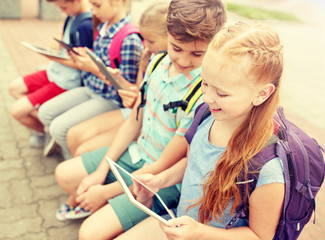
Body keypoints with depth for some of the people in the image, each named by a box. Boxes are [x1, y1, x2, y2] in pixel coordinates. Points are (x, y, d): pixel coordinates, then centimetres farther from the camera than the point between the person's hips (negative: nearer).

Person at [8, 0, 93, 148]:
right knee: (14, 88, 19)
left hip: (65, 83, -10)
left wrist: (52, 56, -21)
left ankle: (44, 131, 19)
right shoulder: (72, 16, 3)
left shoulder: (86, 25, -26)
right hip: (54, 71, 10)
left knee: (17, 111, -8)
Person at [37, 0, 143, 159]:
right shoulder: (103, 28, 2)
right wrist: (84, 55, -2)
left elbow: (128, 88, -22)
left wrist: (94, 68, -21)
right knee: (45, 113, 6)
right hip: (90, 89, 9)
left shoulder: (130, 40, -25)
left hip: (110, 100, -8)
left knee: (58, 127, -14)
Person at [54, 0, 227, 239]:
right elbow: (135, 120, 4)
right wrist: (101, 172, 1)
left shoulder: (204, 96, -30)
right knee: (64, 174, 10)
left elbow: (164, 167, -22)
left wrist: (105, 191, -13)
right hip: (136, 153, 7)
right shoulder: (158, 63, -7)